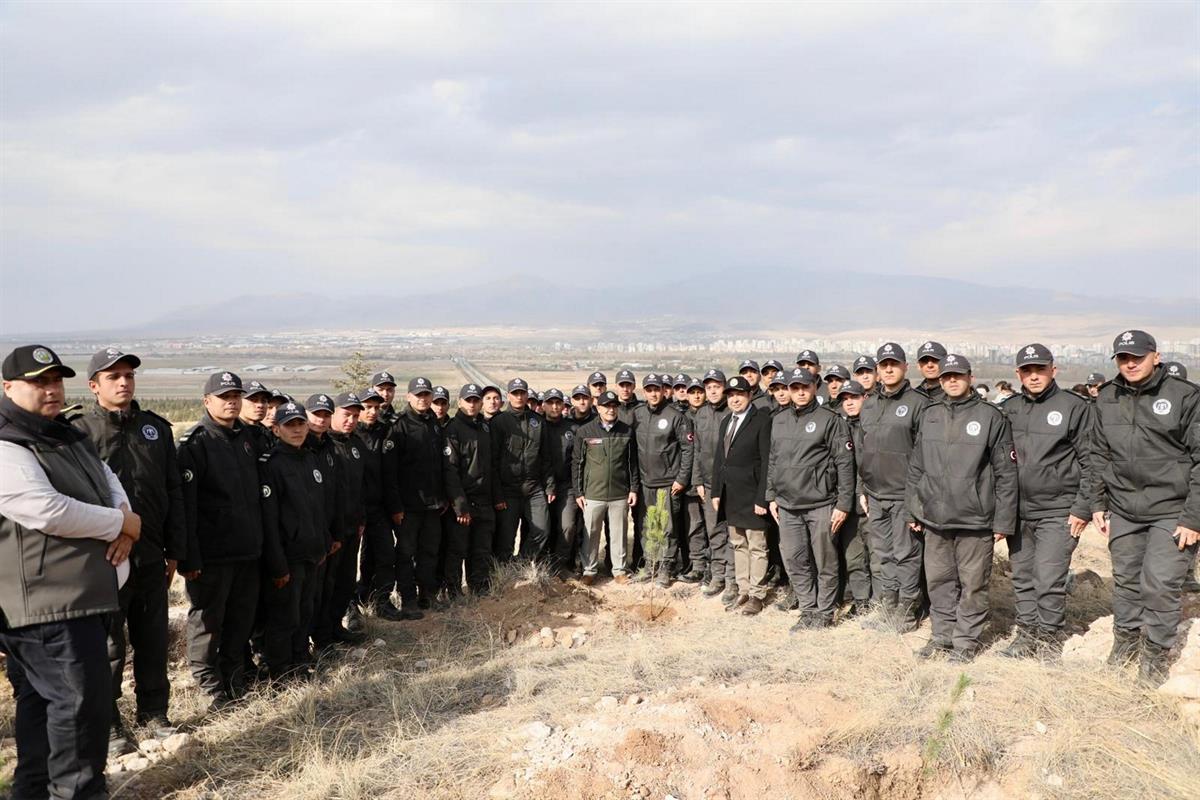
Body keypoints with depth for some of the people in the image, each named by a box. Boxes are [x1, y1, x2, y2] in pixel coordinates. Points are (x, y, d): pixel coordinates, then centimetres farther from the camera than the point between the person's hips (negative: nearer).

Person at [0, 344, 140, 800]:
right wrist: (122, 522, -12)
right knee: (80, 696, -7)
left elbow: (109, 483, 21)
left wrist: (123, 526, -2)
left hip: (84, 593, 10)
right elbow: (50, 512, -25)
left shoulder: (68, 438, 18)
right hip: (46, 602, -10)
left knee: (42, 700, 17)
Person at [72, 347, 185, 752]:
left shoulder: (156, 428, 7)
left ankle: (153, 710, 29)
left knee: (153, 639, 13)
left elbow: (174, 491, 9)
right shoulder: (80, 431, -6)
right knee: (108, 645, 5)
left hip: (151, 557, 4)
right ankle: (108, 723, 19)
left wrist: (174, 550, 7)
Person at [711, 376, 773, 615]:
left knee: (756, 547, 1)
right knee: (738, 545, 15)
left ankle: (757, 595, 10)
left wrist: (762, 498, -17)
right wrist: (716, 492, 10)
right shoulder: (726, 421, 12)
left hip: (751, 495, -7)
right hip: (730, 495, 7)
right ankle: (743, 591, 24)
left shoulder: (762, 420, -11)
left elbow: (767, 461, -14)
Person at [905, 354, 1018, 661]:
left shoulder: (991, 417, -4)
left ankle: (968, 639, 18)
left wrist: (1003, 520, -7)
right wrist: (913, 509, 12)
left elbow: (1006, 472, -5)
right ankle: (943, 634, 27)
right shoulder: (929, 417, 9)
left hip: (975, 520, -4)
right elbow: (916, 467, 15)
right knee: (939, 581, 13)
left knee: (973, 584, 4)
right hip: (935, 519, 4)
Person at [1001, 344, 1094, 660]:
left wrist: (1083, 508, -8)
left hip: (1058, 512, -5)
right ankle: (1027, 634, 25)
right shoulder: (1010, 409, 9)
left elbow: (1089, 461, -5)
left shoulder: (1075, 407, -4)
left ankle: (1049, 638, 12)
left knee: (1049, 580, -5)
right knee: (1022, 578, 12)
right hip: (1018, 511, 5)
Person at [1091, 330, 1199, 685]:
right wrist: (1098, 503, 10)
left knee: (1161, 583, -5)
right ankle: (1126, 640, 32)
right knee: (1126, 580, 15)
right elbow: (1099, 455, 14)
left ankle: (1155, 654, 12)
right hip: (1124, 511, 4)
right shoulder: (1106, 400, 6)